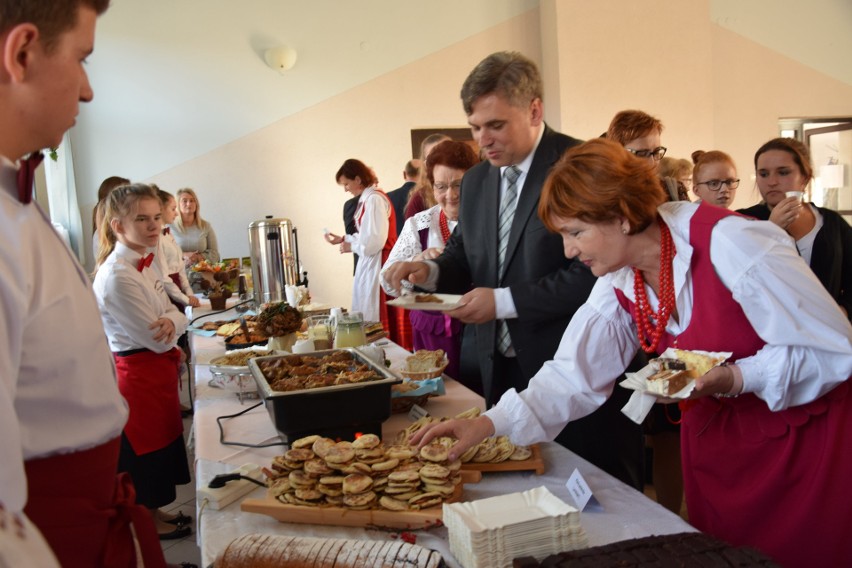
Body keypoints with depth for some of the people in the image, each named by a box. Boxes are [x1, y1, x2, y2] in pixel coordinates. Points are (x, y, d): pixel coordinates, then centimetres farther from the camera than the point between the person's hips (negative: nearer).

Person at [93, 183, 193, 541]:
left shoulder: (144, 262, 4)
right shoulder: (117, 276, -25)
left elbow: (175, 314, 4)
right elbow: (156, 338, -24)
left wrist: (171, 321, -18)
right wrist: (170, 326, -4)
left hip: (158, 367, 9)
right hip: (138, 373, -9)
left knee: (161, 444, 22)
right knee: (145, 451, 10)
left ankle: (156, 514, 41)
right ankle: (149, 525, 31)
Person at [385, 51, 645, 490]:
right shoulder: (476, 181, 11)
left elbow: (592, 272, -18)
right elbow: (464, 258, 18)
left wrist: (504, 301, -18)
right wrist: (429, 272, -4)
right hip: (503, 371, 6)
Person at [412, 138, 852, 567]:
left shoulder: (731, 244, -26)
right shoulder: (618, 286, -7)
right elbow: (575, 375, -7)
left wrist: (736, 378, -32)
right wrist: (491, 423, -18)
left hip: (807, 437, -5)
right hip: (714, 437, 5)